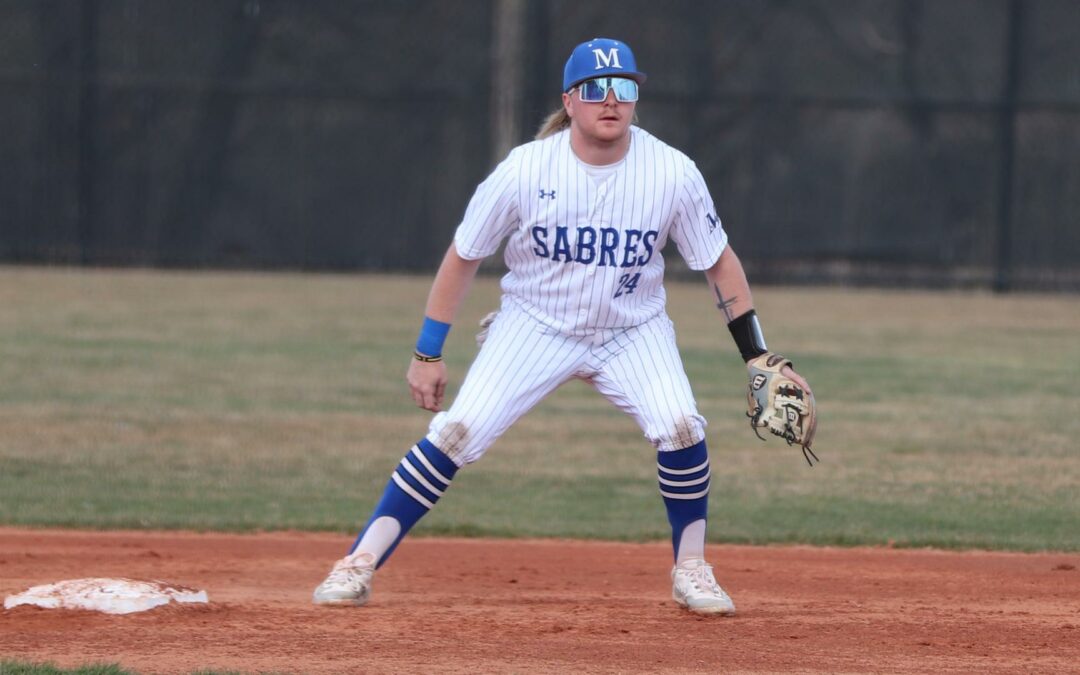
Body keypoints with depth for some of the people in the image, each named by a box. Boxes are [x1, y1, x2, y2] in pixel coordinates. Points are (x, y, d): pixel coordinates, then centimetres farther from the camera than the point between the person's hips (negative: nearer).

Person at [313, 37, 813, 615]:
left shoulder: (672, 173, -17)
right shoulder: (524, 170, -19)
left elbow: (719, 263, -4)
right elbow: (463, 257, -7)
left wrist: (758, 358, -8)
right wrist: (427, 354, -6)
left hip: (632, 330, 1)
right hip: (535, 325, -1)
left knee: (680, 429, -23)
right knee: (455, 434, -16)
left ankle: (691, 569, 0)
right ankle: (360, 566, -9)